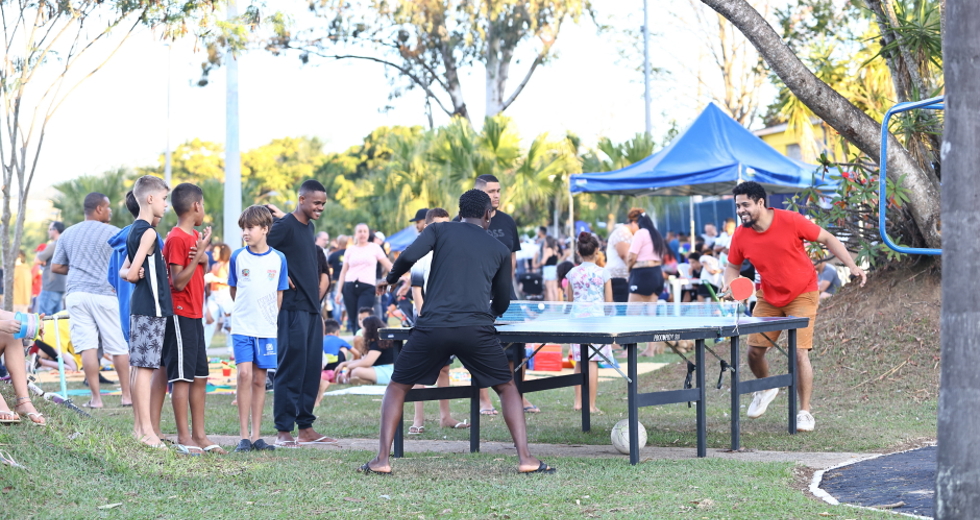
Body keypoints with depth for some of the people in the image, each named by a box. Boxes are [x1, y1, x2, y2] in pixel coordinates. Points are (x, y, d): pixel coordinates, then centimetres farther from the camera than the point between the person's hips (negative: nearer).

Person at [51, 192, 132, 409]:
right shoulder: (113, 233, -1)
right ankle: (127, 395, 10)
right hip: (104, 293, -3)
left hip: (76, 293, 3)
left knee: (88, 347, -1)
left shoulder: (68, 234, 12)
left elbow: (55, 266, 14)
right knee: (119, 347, 6)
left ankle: (96, 397, -4)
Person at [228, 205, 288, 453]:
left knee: (259, 380, 5)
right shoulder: (238, 257, 1)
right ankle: (244, 436, -7)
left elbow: (279, 294, 11)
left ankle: (256, 436, 11)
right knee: (245, 374, -12)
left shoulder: (278, 259, 2)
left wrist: (269, 315, 9)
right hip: (242, 327, -1)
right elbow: (233, 291, 12)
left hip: (267, 328, 1)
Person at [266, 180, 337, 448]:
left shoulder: (308, 227, 16)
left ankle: (306, 427, 14)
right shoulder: (285, 225, -9)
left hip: (312, 308, 8)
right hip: (292, 307, -8)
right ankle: (283, 430, -3)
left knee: (312, 368, 9)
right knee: (291, 366, -7)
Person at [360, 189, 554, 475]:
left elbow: (409, 256, -4)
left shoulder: (440, 230, 14)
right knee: (507, 388, 19)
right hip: (477, 330, 1)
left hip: (433, 326, 0)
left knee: (397, 387, 18)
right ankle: (525, 458, 6)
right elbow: (502, 303, 24)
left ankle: (382, 459, 7)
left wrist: (390, 279, 16)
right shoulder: (500, 250, 19)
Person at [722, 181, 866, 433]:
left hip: (802, 296, -4)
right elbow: (733, 266, 7)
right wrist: (729, 284, -15)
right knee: (754, 350, 1)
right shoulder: (740, 236, -10)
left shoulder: (791, 221, -20)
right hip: (769, 298, 4)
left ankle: (805, 413, -1)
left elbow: (828, 239, -10)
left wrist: (852, 266, -17)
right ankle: (766, 388, 34)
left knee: (799, 352, -14)